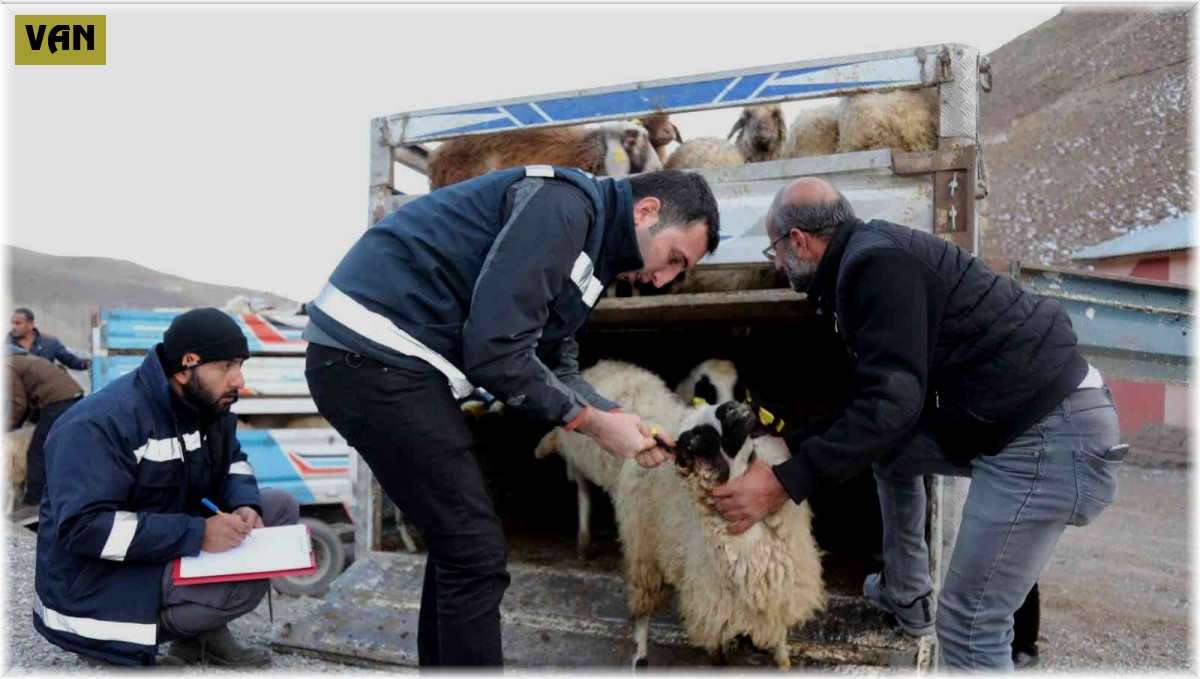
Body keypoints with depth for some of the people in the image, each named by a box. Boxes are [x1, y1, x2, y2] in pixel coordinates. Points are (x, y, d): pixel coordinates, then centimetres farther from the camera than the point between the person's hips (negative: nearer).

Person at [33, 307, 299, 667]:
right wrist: (197, 534, -33)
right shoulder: (101, 422, -24)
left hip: (173, 550, 9)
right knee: (247, 581, -28)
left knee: (281, 507, -1)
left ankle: (202, 633, 1)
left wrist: (244, 505, -11)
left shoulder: (205, 403, 1)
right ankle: (113, 644, -4)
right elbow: (81, 526, -30)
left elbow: (233, 462, 13)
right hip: (97, 584, -9)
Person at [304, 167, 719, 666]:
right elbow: (495, 350, -20)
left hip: (381, 359, 10)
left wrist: (617, 418, 4)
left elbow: (555, 365, 20)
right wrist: (593, 422, -10)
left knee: (459, 542, 18)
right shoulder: (564, 204, -14)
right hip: (373, 355, -10)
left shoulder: (588, 248, 17)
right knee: (476, 551, -4)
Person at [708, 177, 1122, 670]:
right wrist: (786, 448, 20)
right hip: (1023, 416, 11)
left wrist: (786, 483, -22)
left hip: (1052, 434, -11)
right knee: (887, 447, 25)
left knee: (969, 623, -6)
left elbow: (891, 402, -24)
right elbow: (871, 396, 19)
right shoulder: (872, 258, 15)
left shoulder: (875, 262, -16)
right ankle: (906, 596, 36)